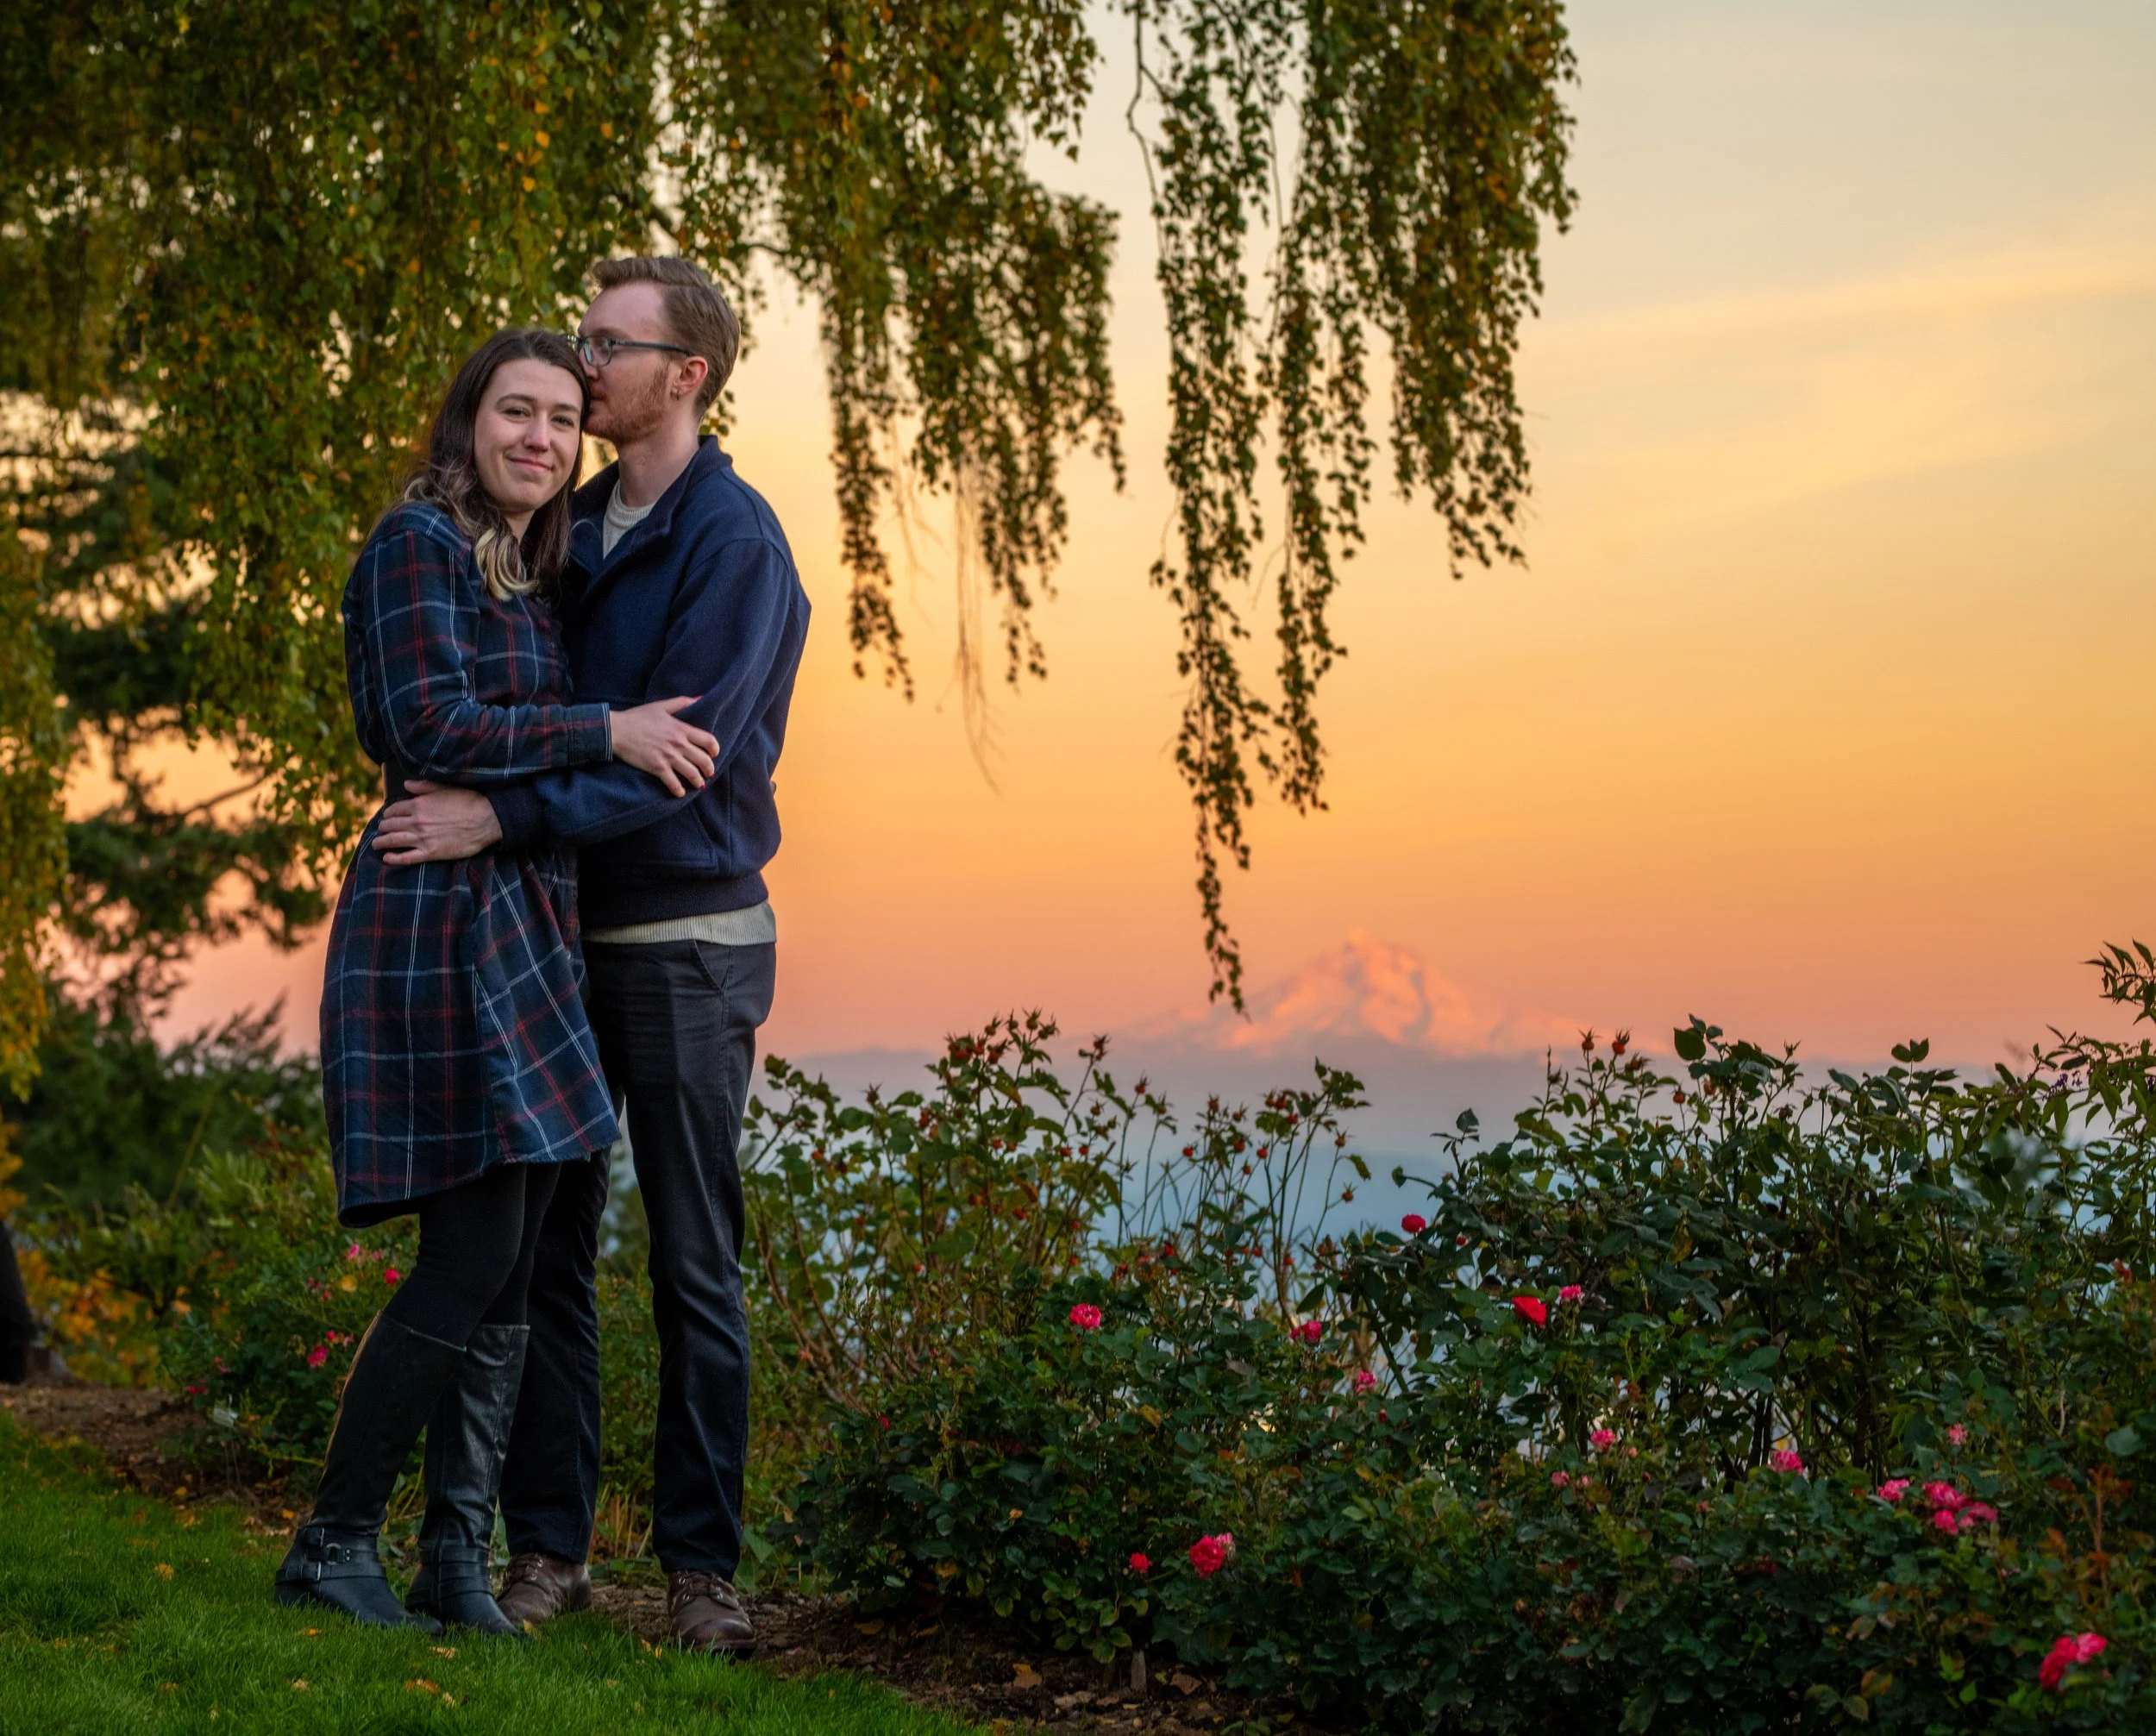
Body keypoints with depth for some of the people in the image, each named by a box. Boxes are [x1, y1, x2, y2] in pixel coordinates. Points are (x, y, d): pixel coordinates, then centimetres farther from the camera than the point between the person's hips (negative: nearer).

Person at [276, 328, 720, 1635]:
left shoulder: (539, 574, 18)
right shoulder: (419, 544, -8)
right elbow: (431, 727, -18)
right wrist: (608, 731, -15)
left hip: (529, 926, 9)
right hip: (440, 914, -9)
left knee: (510, 1268, 6)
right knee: (474, 1256, -10)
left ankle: (460, 1559, 11)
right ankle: (335, 1543, 1)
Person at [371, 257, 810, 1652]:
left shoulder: (736, 541, -11)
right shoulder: (575, 531, 12)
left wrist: (504, 819, -27)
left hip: (691, 942, -6)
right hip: (564, 936, 7)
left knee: (696, 1267, -1)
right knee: (545, 1251, 5)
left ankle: (701, 1564, 5)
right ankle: (549, 1550, 11)